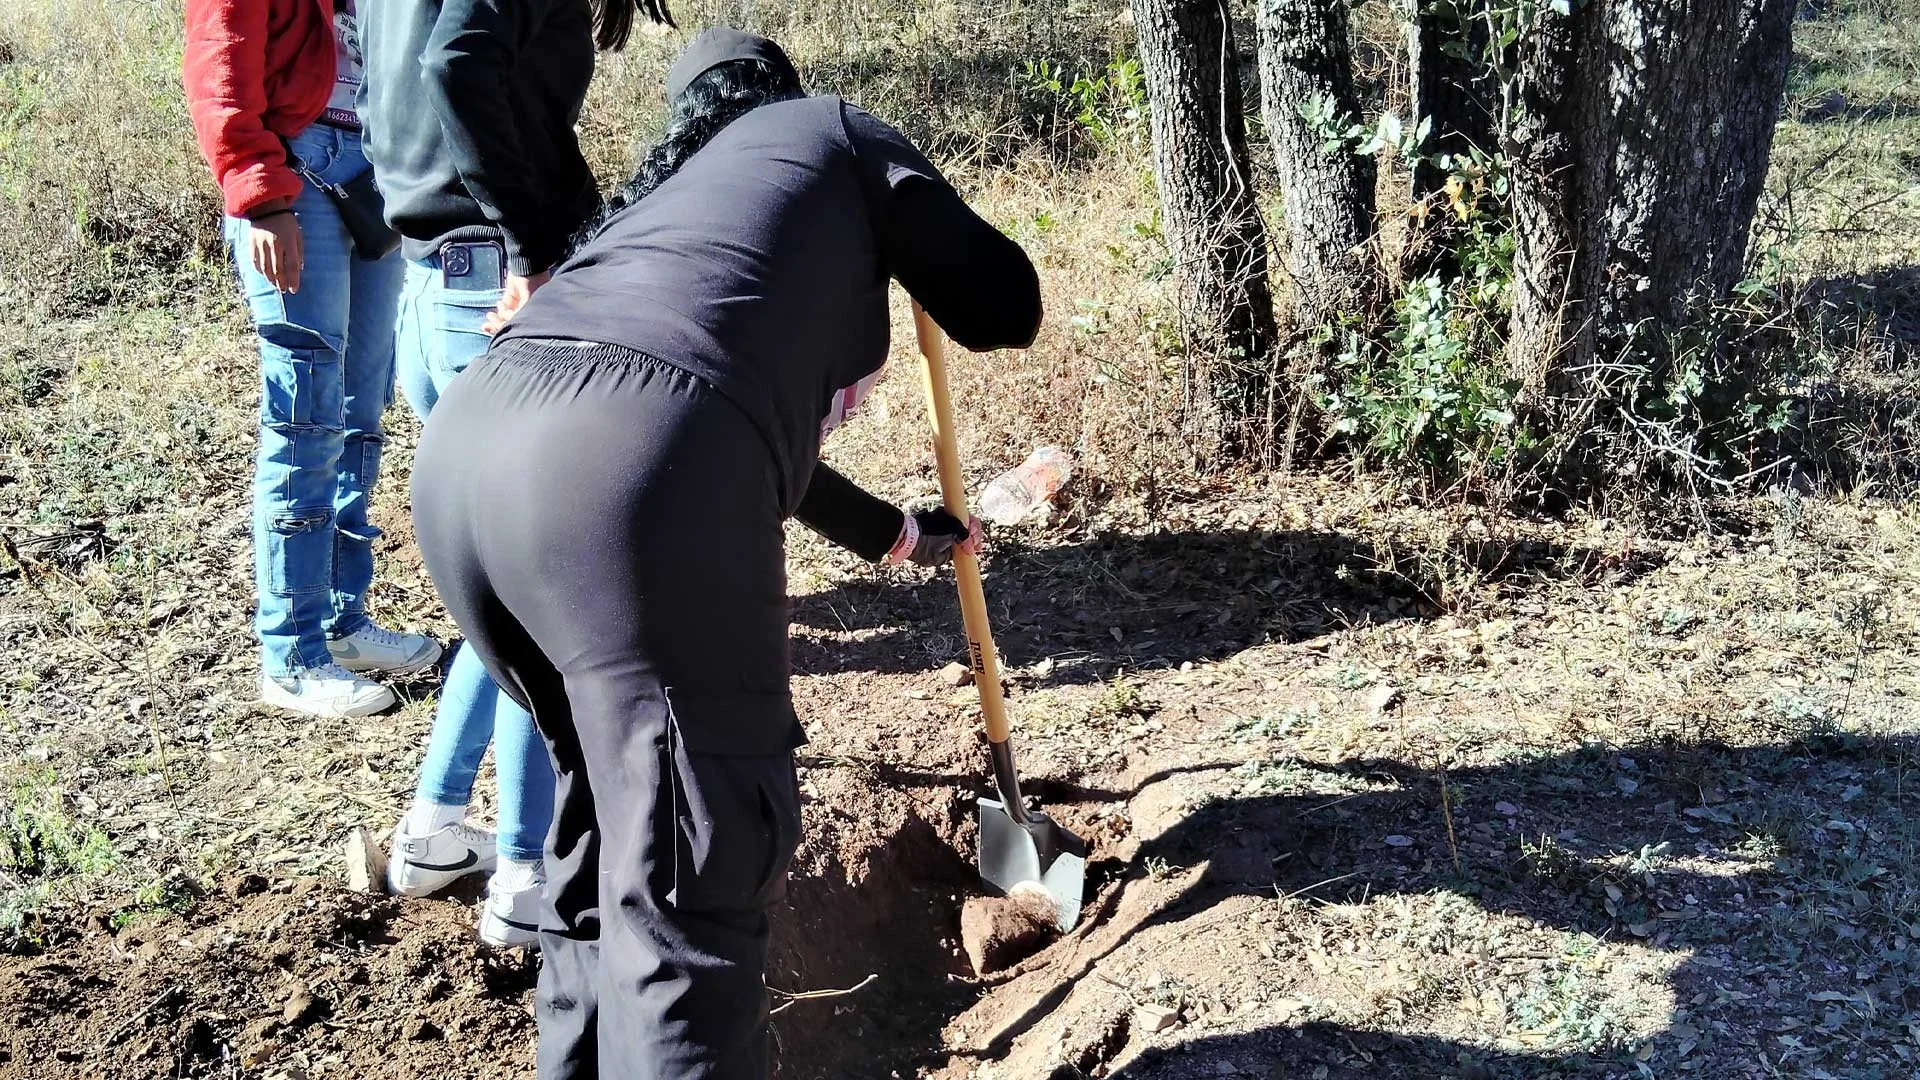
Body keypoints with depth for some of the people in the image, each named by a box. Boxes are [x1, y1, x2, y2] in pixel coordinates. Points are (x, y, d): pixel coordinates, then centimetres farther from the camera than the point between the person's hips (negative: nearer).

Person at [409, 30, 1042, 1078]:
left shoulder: (662, 197, 41)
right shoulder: (837, 131, 25)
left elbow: (756, 421, 49)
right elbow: (1004, 308, 23)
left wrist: (895, 533, 63)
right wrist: (905, 239, 45)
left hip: (463, 441, 8)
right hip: (629, 468, -7)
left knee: (609, 799, 27)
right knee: (690, 880, 1)